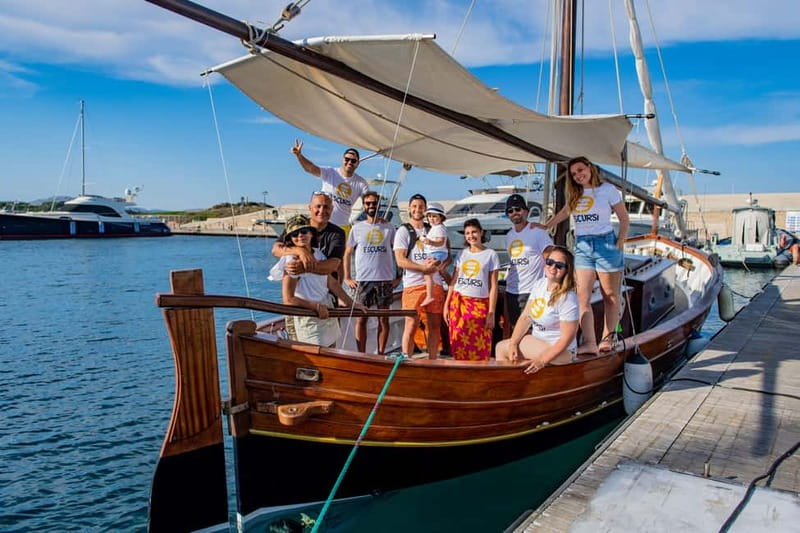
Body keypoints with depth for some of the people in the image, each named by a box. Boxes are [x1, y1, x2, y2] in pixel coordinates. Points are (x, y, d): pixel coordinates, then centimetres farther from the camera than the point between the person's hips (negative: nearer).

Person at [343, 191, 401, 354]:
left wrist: (398, 277, 0)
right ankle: (361, 355, 9)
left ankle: (381, 354, 13)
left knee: (384, 319, 4)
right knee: (361, 319, 1)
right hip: (362, 280, 0)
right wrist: (347, 278, 1)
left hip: (386, 280, 0)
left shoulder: (389, 228, 6)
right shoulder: (357, 228, 7)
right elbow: (347, 253, 9)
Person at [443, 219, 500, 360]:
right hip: (458, 304, 3)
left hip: (480, 305, -3)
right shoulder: (462, 254, 12)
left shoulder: (490, 254, 1)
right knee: (459, 347, 3)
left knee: (480, 350, -4)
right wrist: (446, 305, 6)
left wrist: (491, 313, -8)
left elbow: (493, 286, -2)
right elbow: (453, 281, 13)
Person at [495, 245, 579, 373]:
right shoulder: (539, 284, 0)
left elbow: (567, 337, -22)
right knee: (501, 347, 1)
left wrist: (542, 361, -26)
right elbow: (525, 317, 2)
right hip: (537, 340, 8)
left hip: (559, 350, -8)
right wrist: (513, 343, -8)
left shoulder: (567, 298, -22)